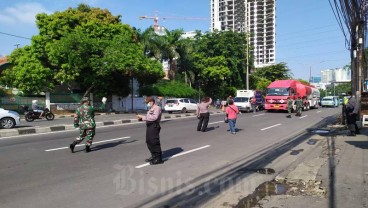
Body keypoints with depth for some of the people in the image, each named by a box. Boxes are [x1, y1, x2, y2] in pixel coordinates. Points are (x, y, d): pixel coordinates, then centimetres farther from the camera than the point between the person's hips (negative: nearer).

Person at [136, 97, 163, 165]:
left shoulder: (157, 108, -10)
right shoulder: (150, 109, 21)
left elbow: (154, 117, -23)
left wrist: (143, 117, -22)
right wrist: (141, 118, 5)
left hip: (154, 126, -10)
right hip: (149, 126, 10)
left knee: (154, 142, -7)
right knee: (148, 142, 15)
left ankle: (158, 158, 2)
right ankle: (154, 156, 29)